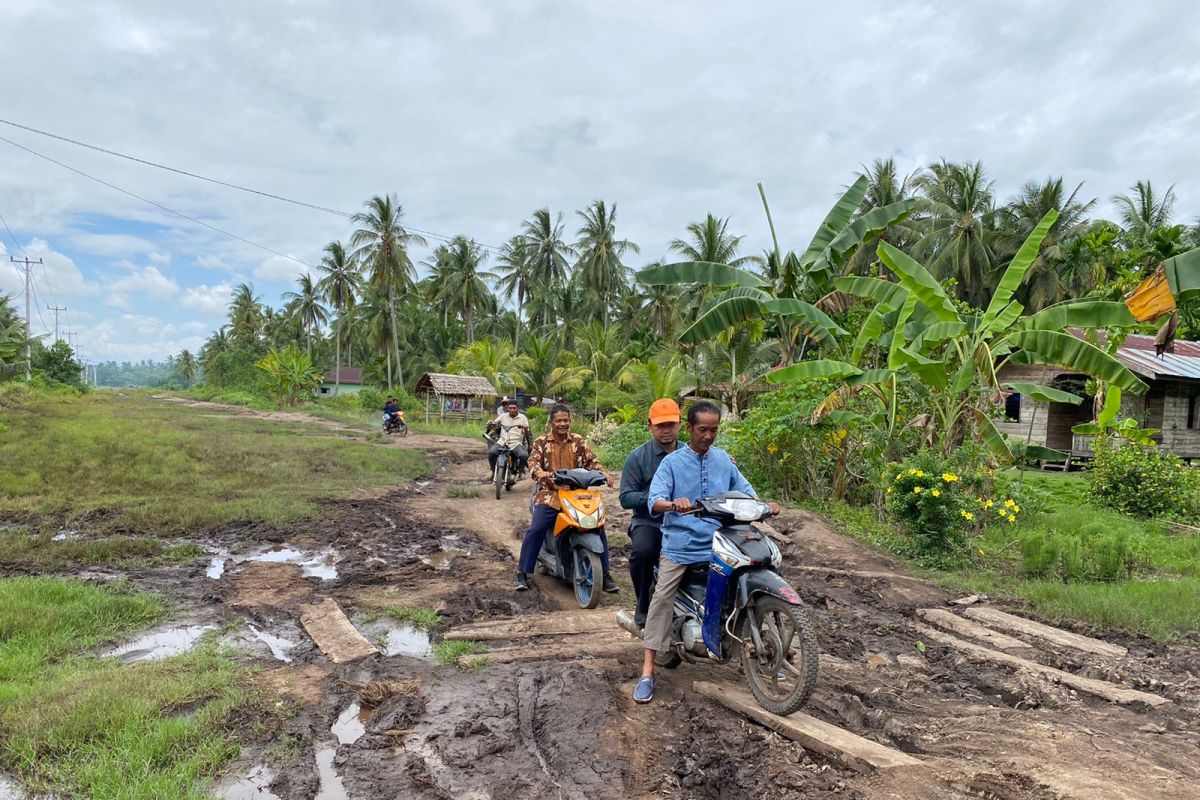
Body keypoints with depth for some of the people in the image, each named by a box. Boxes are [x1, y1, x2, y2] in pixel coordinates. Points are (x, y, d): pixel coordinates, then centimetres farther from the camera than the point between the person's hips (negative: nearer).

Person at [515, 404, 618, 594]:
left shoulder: (578, 441, 10)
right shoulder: (542, 442, 4)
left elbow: (592, 460, 6)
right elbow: (533, 463, -8)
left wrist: (603, 473, -15)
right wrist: (545, 475, -30)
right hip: (550, 494, -2)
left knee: (597, 527, -10)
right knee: (535, 529, -20)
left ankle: (605, 573, 4)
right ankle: (522, 572, -4)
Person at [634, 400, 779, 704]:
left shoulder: (723, 459, 11)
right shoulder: (672, 462, -3)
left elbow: (743, 488, 16)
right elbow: (654, 500, -14)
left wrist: (764, 505, -5)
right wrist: (672, 504, -37)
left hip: (718, 543, 4)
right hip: (679, 543, -4)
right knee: (662, 599, -13)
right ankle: (648, 671, -8)